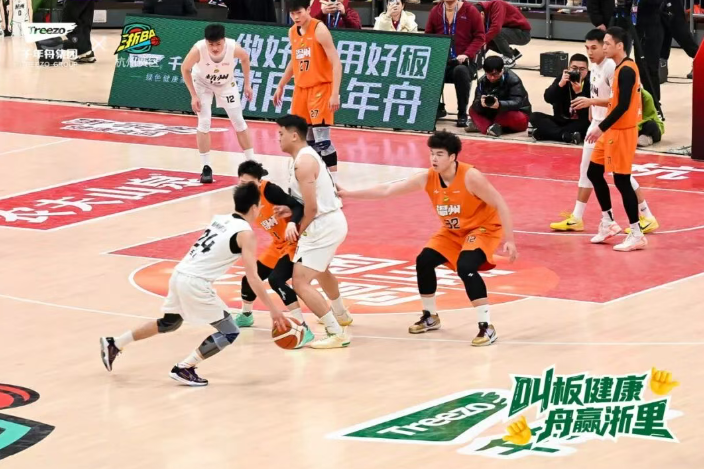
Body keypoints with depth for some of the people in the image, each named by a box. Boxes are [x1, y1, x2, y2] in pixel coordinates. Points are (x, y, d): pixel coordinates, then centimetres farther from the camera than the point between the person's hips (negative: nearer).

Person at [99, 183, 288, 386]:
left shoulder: (220, 219, 16)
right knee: (229, 332, 2)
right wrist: (273, 310, -11)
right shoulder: (246, 233, -7)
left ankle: (114, 344, 33)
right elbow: (253, 278, -12)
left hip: (180, 274, 8)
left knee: (169, 323, 31)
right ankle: (184, 369, 0)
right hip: (195, 283, -8)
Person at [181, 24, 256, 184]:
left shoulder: (234, 48, -35)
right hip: (202, 83, -1)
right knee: (204, 123, -10)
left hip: (226, 84, 1)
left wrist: (247, 84, -2)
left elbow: (245, 58, -9)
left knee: (239, 122, 3)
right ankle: (206, 167, 0)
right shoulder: (198, 49, -38)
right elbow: (185, 69, -18)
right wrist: (193, 96, -17)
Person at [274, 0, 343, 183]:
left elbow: (336, 63, -18)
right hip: (300, 89, 7)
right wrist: (281, 86, 25)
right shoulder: (292, 32, 8)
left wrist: (335, 94, -25)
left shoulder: (319, 30, -15)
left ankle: (333, 179, -8)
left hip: (320, 88, -7)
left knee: (321, 139, -12)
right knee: (304, 138, 8)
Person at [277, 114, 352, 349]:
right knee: (320, 270, 36)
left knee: (301, 282, -14)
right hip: (331, 221, 11)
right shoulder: (307, 155, 12)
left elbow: (311, 208, -22)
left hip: (323, 226, -11)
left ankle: (337, 334, -17)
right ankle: (342, 315, 58)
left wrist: (299, 231, -7)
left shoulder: (303, 162, -20)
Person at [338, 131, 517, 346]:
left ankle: (486, 327, -22)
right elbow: (387, 190, -13)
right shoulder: (427, 179, -14)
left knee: (465, 267, -29)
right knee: (423, 261, -2)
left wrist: (509, 240, -27)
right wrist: (348, 194, -18)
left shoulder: (471, 177, -29)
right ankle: (430, 316, 20)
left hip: (484, 228, -7)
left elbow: (500, 204, -23)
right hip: (453, 231, 7)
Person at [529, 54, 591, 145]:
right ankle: (567, 136, -37)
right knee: (535, 117, -17)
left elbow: (590, 112, -21)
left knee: (587, 123, -36)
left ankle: (552, 133, -32)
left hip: (579, 123, -4)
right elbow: (548, 98, -16)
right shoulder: (563, 78, -2)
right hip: (561, 121, 4)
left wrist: (579, 92, -33)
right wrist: (561, 84, -32)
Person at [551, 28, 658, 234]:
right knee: (586, 171, 11)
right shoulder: (594, 67, 7)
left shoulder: (612, 67, -20)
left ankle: (647, 218, 4)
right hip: (596, 125, 9)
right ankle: (576, 219, 18)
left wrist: (591, 101, -34)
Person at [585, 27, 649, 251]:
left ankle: (637, 235, 0)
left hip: (622, 132, -10)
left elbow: (623, 105, -25)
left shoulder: (626, 70, -19)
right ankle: (608, 223, 24)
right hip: (612, 131, 10)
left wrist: (601, 128, -24)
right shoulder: (621, 68, 11)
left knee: (622, 180, -6)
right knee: (594, 172, 15)